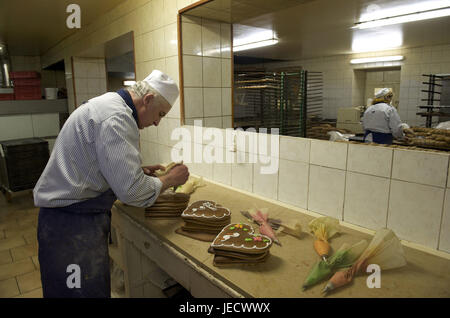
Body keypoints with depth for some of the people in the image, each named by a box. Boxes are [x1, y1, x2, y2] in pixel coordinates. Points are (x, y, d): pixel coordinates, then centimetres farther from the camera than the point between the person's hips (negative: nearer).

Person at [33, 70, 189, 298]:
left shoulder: (108, 104, 11)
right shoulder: (117, 118, -23)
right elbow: (130, 190, -26)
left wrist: (139, 170, 11)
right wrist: (168, 180, -10)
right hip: (73, 226, -10)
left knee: (98, 286, 19)